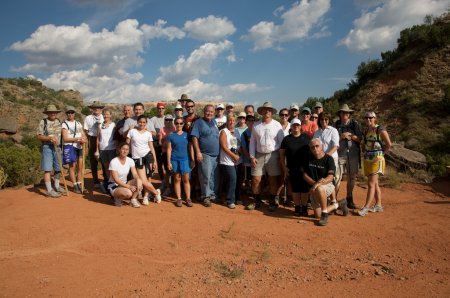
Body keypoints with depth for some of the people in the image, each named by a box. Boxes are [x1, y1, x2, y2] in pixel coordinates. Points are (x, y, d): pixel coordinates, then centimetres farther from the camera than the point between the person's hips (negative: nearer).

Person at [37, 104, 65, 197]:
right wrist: (49, 138, -19)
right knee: (48, 169, -4)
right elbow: (39, 136, -6)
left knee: (58, 169, 12)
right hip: (47, 147, -5)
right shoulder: (43, 122, -2)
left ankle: (57, 186, 28)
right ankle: (49, 190, 0)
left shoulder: (59, 122, 10)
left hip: (58, 147, 5)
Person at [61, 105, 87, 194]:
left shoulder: (78, 123, 15)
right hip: (70, 147, -5)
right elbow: (65, 138, -11)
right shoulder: (64, 124, -2)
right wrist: (77, 138, -20)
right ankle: (75, 186, 5)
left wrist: (84, 140, -11)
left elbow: (84, 136, 12)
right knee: (72, 166, -2)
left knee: (80, 167, 5)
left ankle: (79, 185, 12)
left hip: (80, 147, 5)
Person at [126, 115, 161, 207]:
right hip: (137, 158, -1)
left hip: (148, 156, 1)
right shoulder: (132, 131, 5)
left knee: (147, 178, -6)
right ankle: (156, 192, 14)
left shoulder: (148, 133, 8)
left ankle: (146, 196, 13)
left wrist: (155, 161, 5)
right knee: (143, 181, -8)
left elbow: (151, 148, 9)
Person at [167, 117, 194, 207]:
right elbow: (169, 150, 2)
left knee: (186, 180, 1)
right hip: (175, 160, 0)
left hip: (185, 159, 0)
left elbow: (190, 148, 7)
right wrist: (169, 162, -2)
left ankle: (188, 198, 5)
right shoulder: (171, 136, 3)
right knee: (177, 179, 6)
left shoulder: (187, 135, 5)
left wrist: (192, 160, 3)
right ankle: (179, 199, 11)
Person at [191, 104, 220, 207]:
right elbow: (194, 138, -11)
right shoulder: (199, 122, -5)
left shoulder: (214, 121, 14)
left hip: (216, 154, 6)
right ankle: (206, 197, 7)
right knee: (206, 177, -5)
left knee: (215, 177, 10)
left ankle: (213, 195, 23)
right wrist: (198, 152, -18)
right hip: (205, 155, -6)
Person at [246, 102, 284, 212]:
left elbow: (281, 142, 0)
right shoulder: (256, 125, 6)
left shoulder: (277, 125, 0)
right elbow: (252, 142, 7)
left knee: (273, 181, 5)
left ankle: (273, 202, 21)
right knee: (255, 180, 2)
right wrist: (252, 157, 0)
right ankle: (256, 201, 20)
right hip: (259, 155, 2)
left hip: (273, 155, -2)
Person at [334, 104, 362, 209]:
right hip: (340, 154, -2)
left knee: (351, 177, 9)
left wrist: (351, 136, -12)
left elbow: (360, 139, 4)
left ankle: (349, 200, 22)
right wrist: (341, 136, -13)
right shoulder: (336, 124, 4)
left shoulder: (355, 124, 6)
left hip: (353, 154, 2)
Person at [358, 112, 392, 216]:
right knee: (375, 183, 13)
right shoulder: (366, 131, 11)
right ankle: (378, 205, 22)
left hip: (376, 160, -7)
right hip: (367, 160, 7)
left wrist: (381, 153, -1)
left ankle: (366, 208, -9)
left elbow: (389, 144, -8)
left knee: (371, 183, -10)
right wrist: (365, 154, 9)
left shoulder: (380, 130, -9)